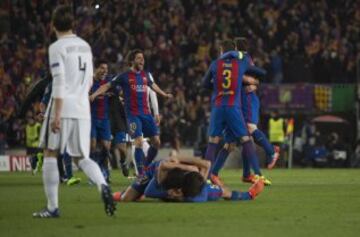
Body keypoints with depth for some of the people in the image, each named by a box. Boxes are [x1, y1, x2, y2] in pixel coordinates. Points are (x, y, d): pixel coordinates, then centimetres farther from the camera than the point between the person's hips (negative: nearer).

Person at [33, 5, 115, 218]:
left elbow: (59, 82, -14)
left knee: (50, 155, 5)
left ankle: (53, 208, 3)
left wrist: (57, 114, -15)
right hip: (83, 109, 6)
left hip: (63, 106, -6)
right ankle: (103, 186, -17)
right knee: (83, 157, 12)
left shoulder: (57, 47, -7)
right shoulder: (85, 46, 12)